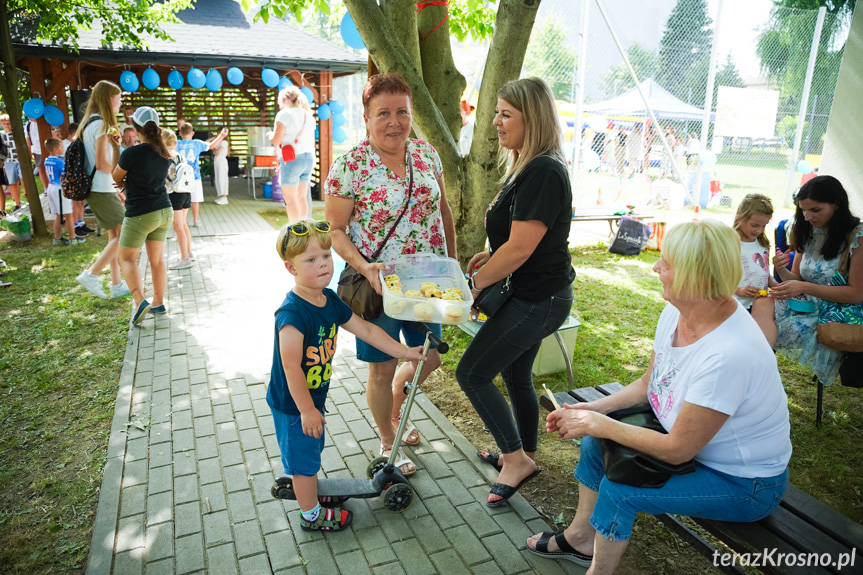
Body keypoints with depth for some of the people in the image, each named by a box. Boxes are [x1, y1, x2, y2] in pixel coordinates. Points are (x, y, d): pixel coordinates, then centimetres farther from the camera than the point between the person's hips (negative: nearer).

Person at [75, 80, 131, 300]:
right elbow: (102, 164, -19)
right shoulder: (101, 125, -14)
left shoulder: (91, 123, 16)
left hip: (99, 190, 10)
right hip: (102, 191, -10)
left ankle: (117, 284, 17)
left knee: (115, 236, 13)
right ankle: (91, 274, -4)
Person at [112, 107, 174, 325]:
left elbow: (116, 178, 1)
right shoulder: (165, 154, 4)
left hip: (140, 214, -6)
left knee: (127, 258, 8)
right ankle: (159, 302, 22)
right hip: (164, 211, 6)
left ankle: (140, 301, -10)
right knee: (157, 259, 14)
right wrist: (128, 182, 8)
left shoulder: (132, 153, -16)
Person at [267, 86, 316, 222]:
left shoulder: (284, 114, -7)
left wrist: (269, 135, 10)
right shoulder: (308, 115, 15)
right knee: (301, 197, 12)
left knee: (290, 199, -2)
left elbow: (276, 140, -10)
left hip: (291, 159, -7)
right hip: (309, 158, 7)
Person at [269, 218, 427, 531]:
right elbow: (291, 368, -30)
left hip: (313, 398, 8)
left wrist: (404, 352, 4)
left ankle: (307, 491, 50)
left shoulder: (329, 300, -4)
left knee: (311, 450, 27)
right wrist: (307, 410, -23)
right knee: (304, 456, 11)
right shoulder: (292, 313, -32)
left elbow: (365, 329, 4)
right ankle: (311, 514, 32)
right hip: (293, 403, -8)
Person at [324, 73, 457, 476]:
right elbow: (336, 230, -11)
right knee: (383, 368, 10)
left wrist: (452, 258, 12)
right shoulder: (348, 167, -15)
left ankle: (394, 409, 49)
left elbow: (443, 208, 11)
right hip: (378, 285, -5)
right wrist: (365, 267, -26)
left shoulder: (427, 154, 0)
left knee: (428, 359, 18)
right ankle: (387, 442, 36)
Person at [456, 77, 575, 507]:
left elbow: (520, 248, -25)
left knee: (472, 373, -3)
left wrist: (476, 284, -13)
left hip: (538, 299, -10)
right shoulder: (526, 167, 10)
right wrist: (491, 255, 6)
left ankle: (516, 459, 13)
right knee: (516, 375, 20)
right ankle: (524, 455, 40)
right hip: (533, 294, 10)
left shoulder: (543, 173, -22)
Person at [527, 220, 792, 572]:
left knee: (618, 490, -20)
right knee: (595, 442, 4)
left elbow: (677, 450, -28)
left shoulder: (729, 354, -38)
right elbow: (647, 385, 4)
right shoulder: (676, 311, -11)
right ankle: (580, 538, 28)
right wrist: (592, 410, -9)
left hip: (746, 483, -8)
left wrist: (598, 424, -20)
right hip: (694, 442, 8)